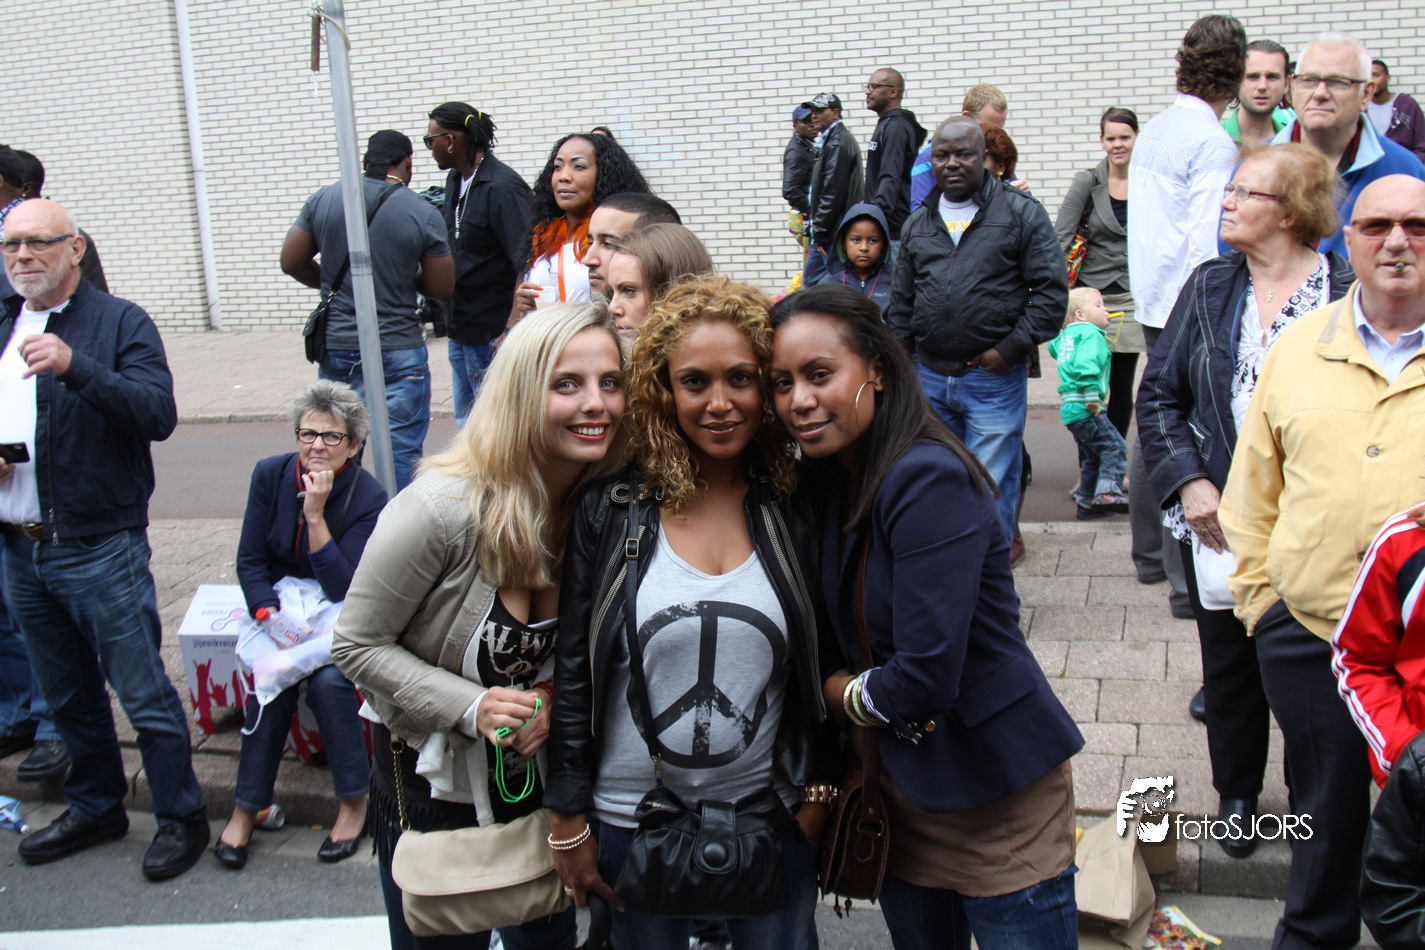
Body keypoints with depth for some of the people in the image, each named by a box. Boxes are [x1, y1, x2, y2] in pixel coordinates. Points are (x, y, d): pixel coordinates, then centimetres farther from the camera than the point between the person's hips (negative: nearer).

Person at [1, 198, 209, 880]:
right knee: (67, 696, 18)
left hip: (99, 548, -6)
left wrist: (74, 366, -31)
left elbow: (159, 414, -20)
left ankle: (181, 817, 13)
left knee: (143, 692, -2)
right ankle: (95, 808, 34)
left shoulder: (120, 323, -6)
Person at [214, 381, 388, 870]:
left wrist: (316, 514, -29)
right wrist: (272, 618, -21)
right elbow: (250, 560, -4)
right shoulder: (271, 475, -6)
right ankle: (247, 807, -14)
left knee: (329, 680, -30)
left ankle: (354, 802, -11)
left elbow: (343, 589, -22)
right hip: (280, 604, 3)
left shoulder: (369, 498, -17)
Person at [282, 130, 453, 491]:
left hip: (335, 346, 4)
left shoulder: (322, 200, 2)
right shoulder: (424, 214, -8)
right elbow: (441, 287, -4)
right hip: (398, 352, -4)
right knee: (403, 449, 3)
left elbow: (291, 262, 6)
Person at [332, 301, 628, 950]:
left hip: (539, 770, 5)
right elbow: (356, 645, -18)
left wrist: (553, 695, -14)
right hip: (432, 781, -4)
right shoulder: (443, 508, -28)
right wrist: (471, 707, -27)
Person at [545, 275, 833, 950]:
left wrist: (817, 788, 5)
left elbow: (819, 665, 6)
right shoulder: (611, 509, -9)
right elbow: (572, 671, -4)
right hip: (633, 817, -1)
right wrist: (569, 820, -3)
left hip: (770, 816, 1)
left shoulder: (794, 512, -4)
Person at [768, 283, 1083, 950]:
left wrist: (840, 695, -9)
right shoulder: (828, 481, 1)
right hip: (901, 788, 8)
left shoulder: (929, 480, -23)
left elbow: (926, 678, -25)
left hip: (999, 796, -7)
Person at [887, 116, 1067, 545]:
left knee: (991, 492, -1)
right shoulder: (917, 222, 14)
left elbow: (1052, 289, -4)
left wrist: (1011, 349, -10)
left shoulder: (1021, 212, 0)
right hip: (930, 377, 5)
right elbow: (901, 299, 21)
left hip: (994, 379, -4)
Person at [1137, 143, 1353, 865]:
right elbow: (1158, 394, 5)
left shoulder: (1349, 296, -9)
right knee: (1228, 664, 16)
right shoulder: (1209, 286, 3)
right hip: (1215, 521, 3)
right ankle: (1237, 796, 37)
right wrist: (1188, 480, -7)